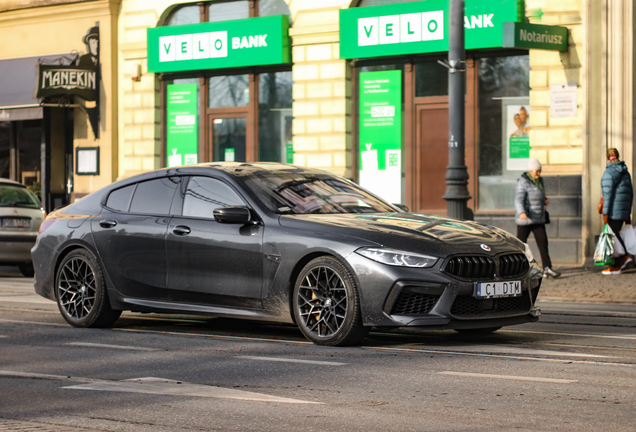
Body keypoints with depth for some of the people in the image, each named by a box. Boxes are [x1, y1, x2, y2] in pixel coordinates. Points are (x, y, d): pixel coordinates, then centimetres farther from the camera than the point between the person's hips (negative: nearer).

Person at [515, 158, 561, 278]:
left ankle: (547, 269, -8)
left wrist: (545, 200, 5)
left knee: (543, 242, -4)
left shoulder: (539, 180, 11)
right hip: (525, 219, -7)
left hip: (538, 219, 7)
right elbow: (518, 200, -25)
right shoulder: (523, 183, -14)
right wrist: (521, 213, -42)